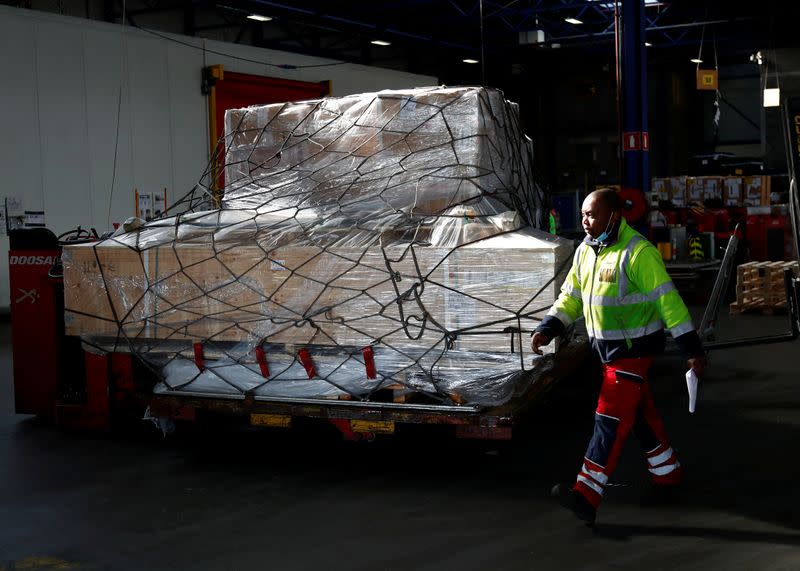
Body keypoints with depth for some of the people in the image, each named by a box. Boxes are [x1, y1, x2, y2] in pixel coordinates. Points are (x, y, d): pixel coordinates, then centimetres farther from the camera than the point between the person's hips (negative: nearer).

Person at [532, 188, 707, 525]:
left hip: (634, 348, -8)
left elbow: (668, 301, -17)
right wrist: (548, 329, -1)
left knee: (611, 418, -11)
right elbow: (571, 297, 14)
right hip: (607, 347, 8)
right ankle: (667, 472, 35)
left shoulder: (638, 253, -18)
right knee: (640, 412, 19)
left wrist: (692, 349, -17)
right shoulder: (585, 251, 7)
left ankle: (587, 495, -15)